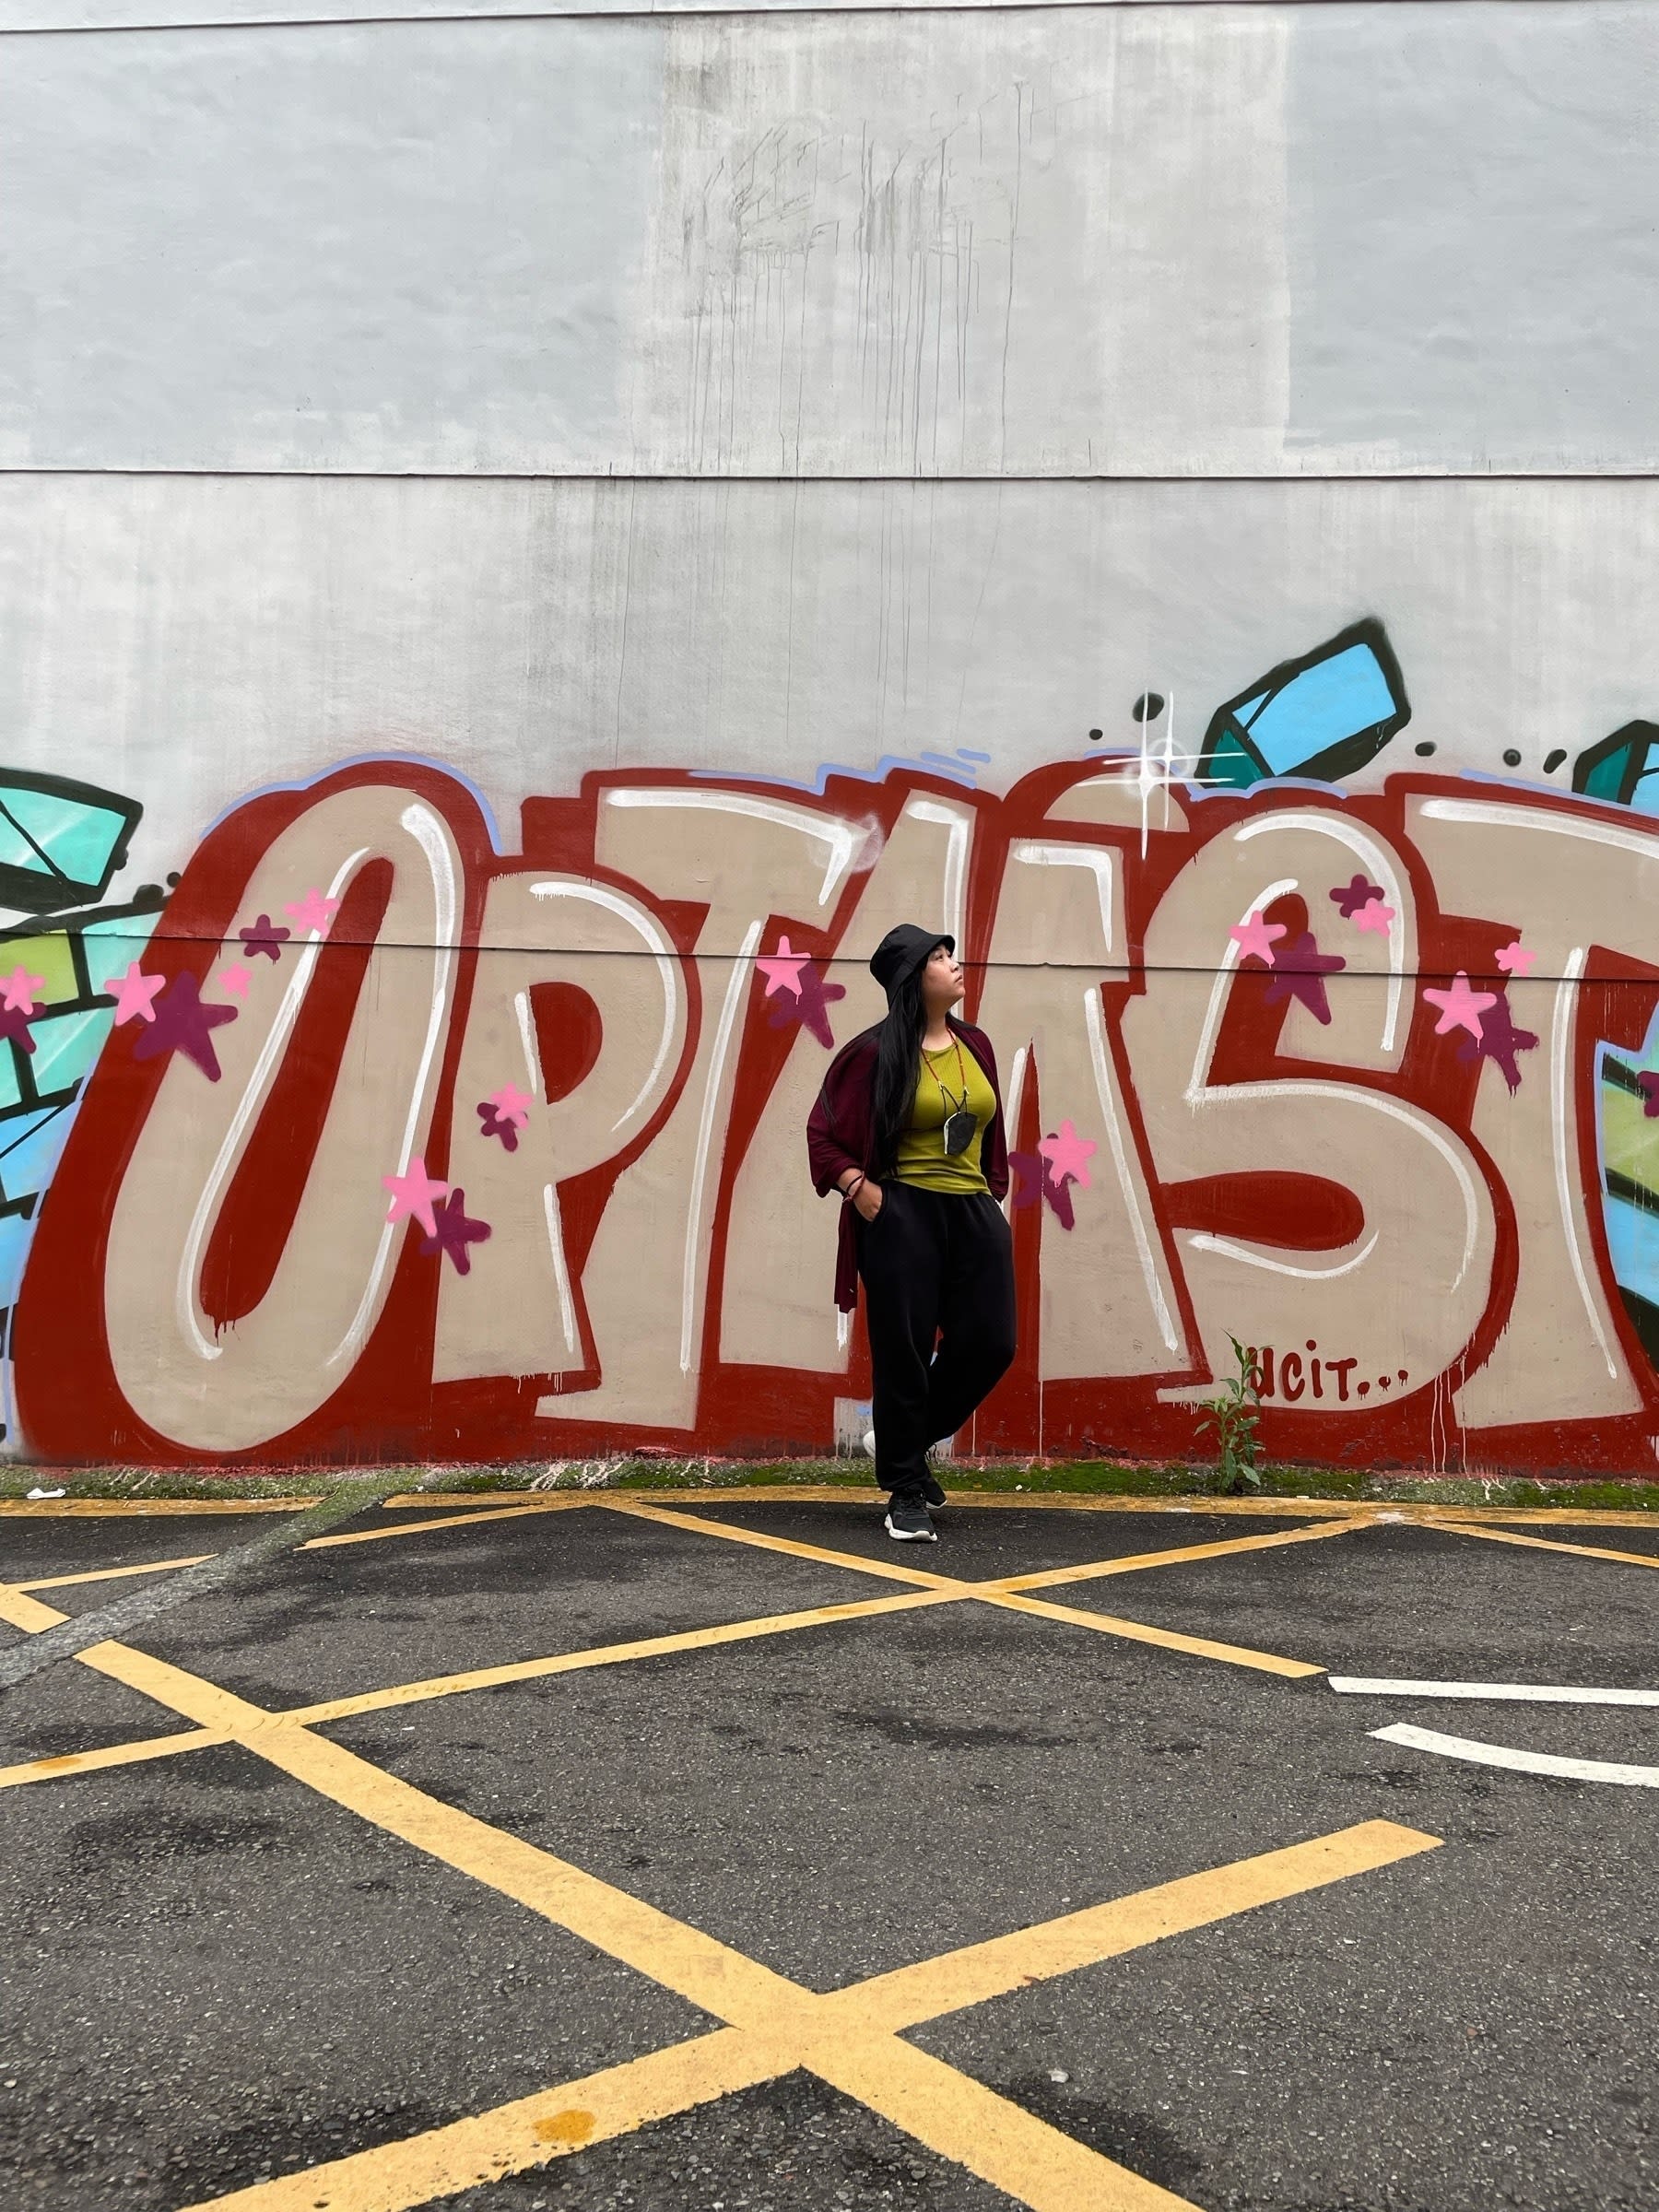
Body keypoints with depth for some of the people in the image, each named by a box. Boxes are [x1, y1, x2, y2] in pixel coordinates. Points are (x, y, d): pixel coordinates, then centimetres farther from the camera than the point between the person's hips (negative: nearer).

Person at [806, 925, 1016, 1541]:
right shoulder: (876, 1053, -7)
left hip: (975, 1213, 6)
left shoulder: (975, 1045, 9)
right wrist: (863, 1191, -13)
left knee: (989, 1342, 3)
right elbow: (823, 1136, -4)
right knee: (904, 1353, 0)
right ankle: (906, 1492, 14)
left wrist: (994, 1193, 13)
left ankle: (911, 1443, 28)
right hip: (904, 1216, -5)